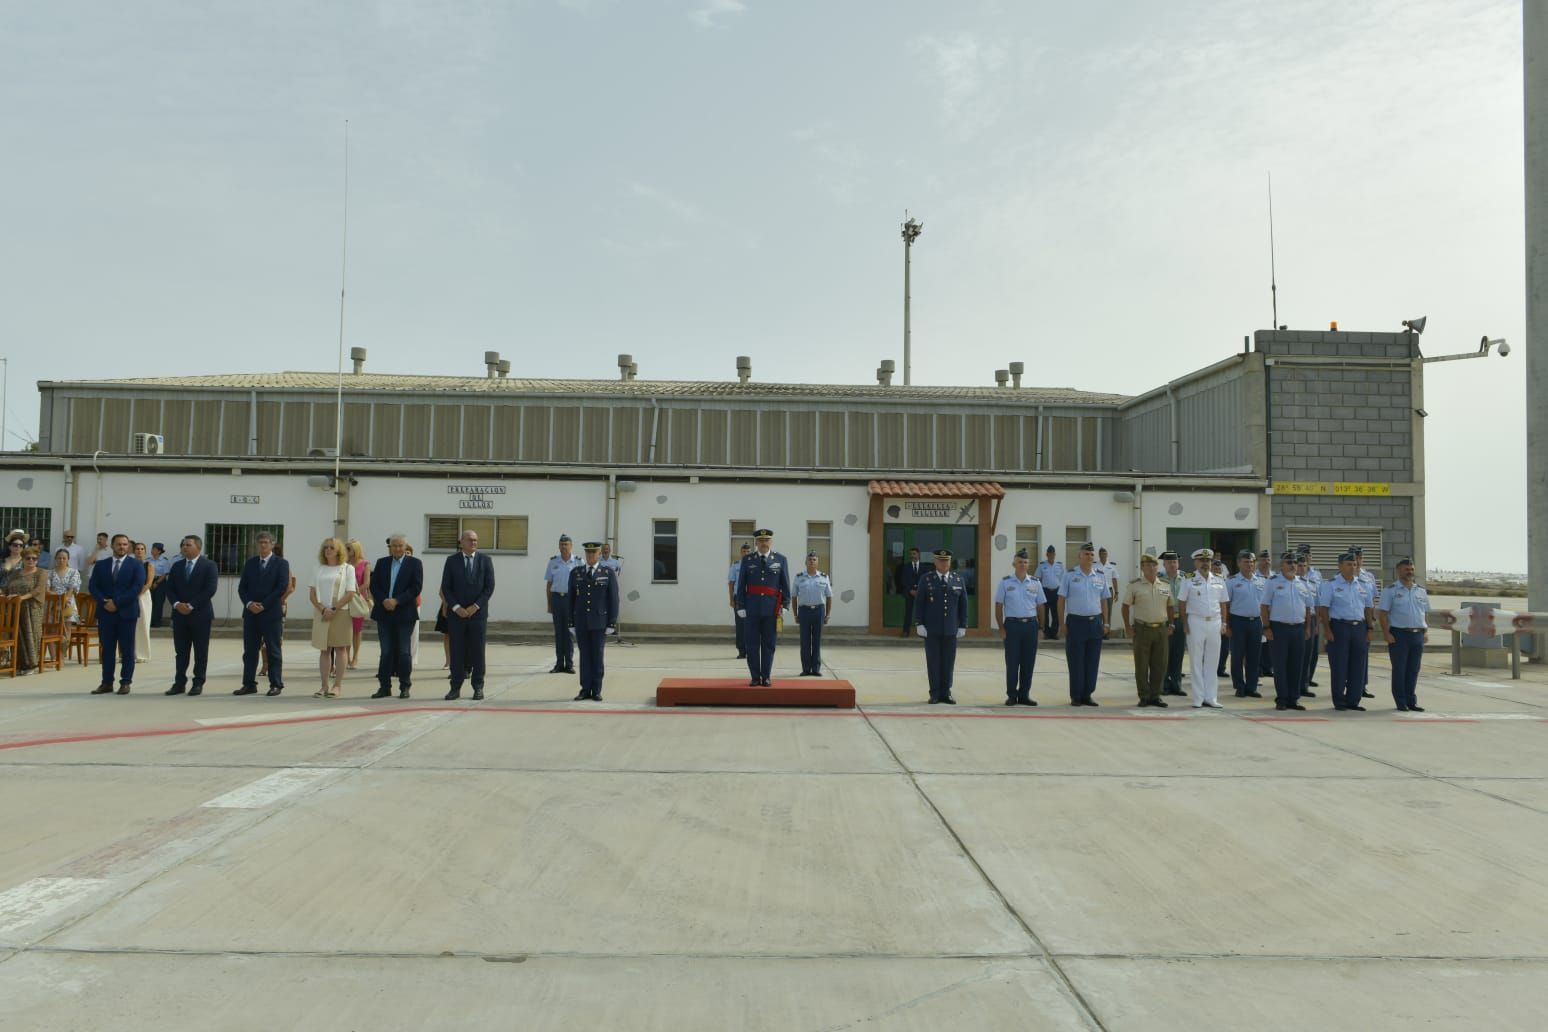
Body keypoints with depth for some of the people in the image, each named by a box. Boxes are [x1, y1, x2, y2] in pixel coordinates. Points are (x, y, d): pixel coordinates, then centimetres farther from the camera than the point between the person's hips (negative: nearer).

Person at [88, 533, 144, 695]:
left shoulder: (136, 565, 1)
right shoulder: (100, 565, 11)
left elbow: (136, 588, -9)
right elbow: (93, 586, 5)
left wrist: (116, 602, -14)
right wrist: (104, 601, -11)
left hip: (127, 612, -3)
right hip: (105, 612, 3)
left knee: (127, 650, 1)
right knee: (107, 649, 6)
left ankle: (126, 682, 6)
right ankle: (107, 683, 10)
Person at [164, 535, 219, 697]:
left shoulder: (209, 565, -2)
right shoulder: (176, 566, 13)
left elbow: (211, 589, -11)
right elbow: (169, 589, 10)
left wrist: (191, 605, -14)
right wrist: (177, 604, -9)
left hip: (200, 614, -4)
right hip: (179, 614, 4)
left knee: (200, 652, 0)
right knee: (181, 651, 5)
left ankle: (198, 683, 6)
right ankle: (179, 683, 10)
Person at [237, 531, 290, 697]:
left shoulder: (281, 563, -1)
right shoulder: (250, 562, 12)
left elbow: (282, 587, -9)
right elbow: (242, 586, 9)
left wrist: (263, 605, -13)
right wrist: (249, 603, -8)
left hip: (271, 613, -4)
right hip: (250, 613, 4)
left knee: (273, 651, 1)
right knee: (250, 651, 6)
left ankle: (276, 685, 5)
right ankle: (249, 684, 11)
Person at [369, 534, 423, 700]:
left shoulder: (415, 563, 0)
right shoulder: (382, 563, 10)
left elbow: (417, 587, -8)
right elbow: (374, 585, 6)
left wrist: (396, 601, -15)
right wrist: (383, 601, -11)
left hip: (405, 613, -3)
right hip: (384, 613, 3)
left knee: (404, 652, 1)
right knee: (386, 652, 6)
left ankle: (405, 687, 9)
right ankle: (384, 686, 10)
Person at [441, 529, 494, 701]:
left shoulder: (485, 560, 3)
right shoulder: (451, 561, 4)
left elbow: (489, 587, 0)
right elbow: (446, 587, 2)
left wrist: (475, 606, -9)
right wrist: (456, 607, -9)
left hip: (478, 613, 0)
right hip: (456, 613, 0)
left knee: (477, 651, 2)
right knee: (456, 651, 2)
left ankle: (478, 688, 9)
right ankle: (456, 687, 8)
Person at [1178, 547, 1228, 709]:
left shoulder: (1219, 580, 9)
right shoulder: (1189, 581, -2)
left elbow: (1223, 603, 12)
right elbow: (1181, 603, -1)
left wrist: (1224, 623, 4)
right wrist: (1185, 623, -6)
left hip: (1215, 622, 3)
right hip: (1196, 622, -3)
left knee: (1212, 661, 8)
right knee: (1196, 661, 2)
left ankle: (1211, 697, 15)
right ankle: (1198, 698, 7)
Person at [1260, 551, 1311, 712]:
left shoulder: (1302, 583, 12)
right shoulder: (1272, 582, -2)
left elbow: (1308, 607, 16)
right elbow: (1265, 606, -3)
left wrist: (1308, 627, 10)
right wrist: (1266, 628, -10)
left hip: (1298, 628, 4)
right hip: (1279, 628, -4)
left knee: (1296, 665, 6)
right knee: (1280, 664, -1)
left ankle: (1294, 699, 13)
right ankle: (1282, 699, 5)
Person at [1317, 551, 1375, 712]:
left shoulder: (1362, 585, 13)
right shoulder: (1330, 585, -2)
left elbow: (1367, 608, 16)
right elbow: (1323, 608, -7)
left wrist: (1369, 629, 8)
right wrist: (1327, 630, -14)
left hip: (1359, 627, 5)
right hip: (1339, 627, -5)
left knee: (1356, 667, 6)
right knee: (1339, 667, -1)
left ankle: (1353, 701, 14)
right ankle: (1339, 702, 6)